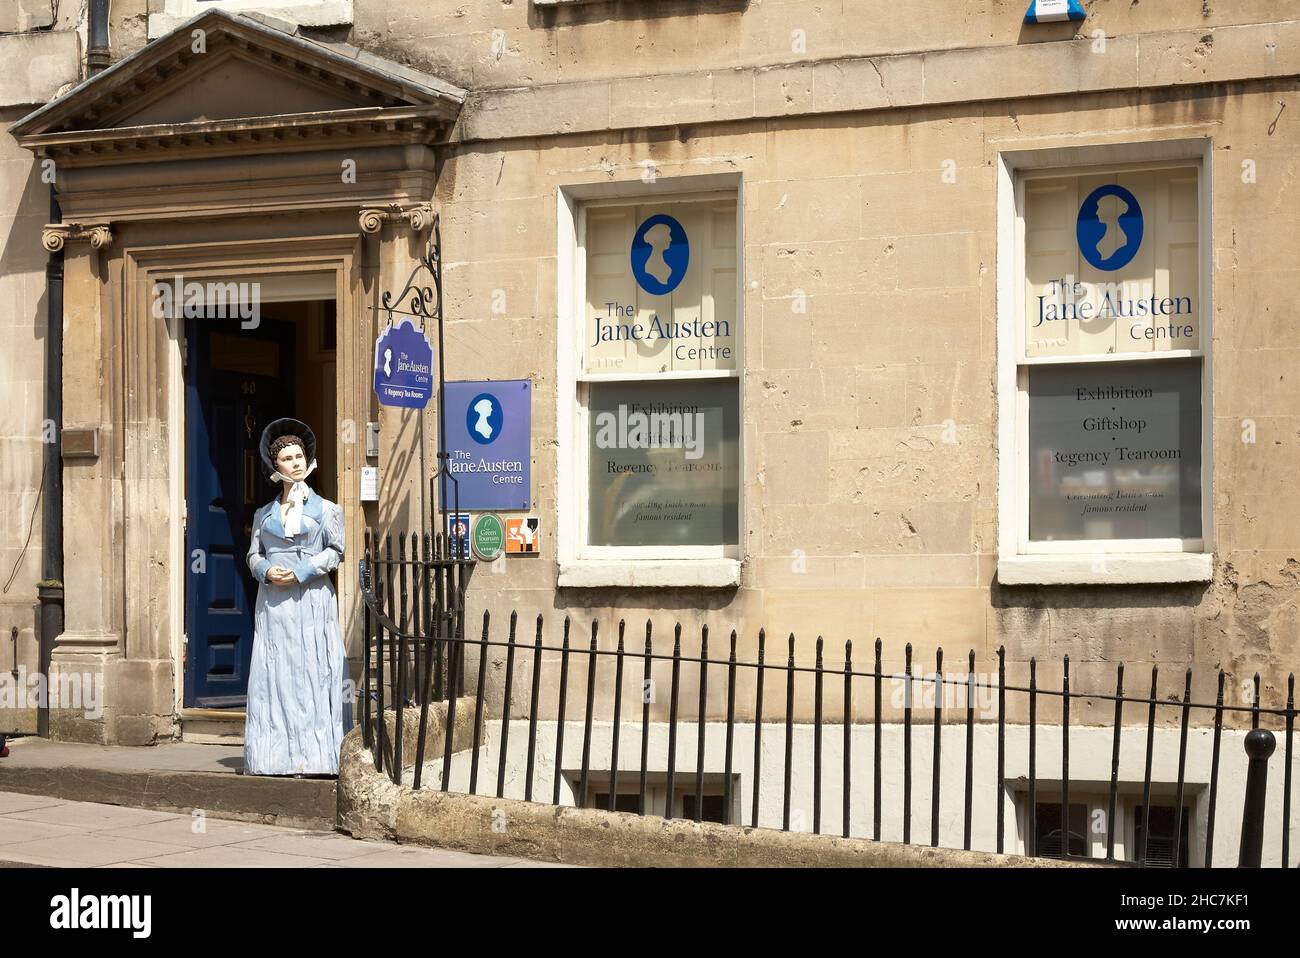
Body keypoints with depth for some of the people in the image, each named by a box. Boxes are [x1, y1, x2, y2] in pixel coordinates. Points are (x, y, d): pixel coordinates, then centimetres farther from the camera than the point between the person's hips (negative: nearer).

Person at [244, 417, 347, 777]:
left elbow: (336, 551, 0)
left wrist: (302, 571, -12)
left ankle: (310, 755, -8)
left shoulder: (325, 509, 8)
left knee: (309, 672, -8)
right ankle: (271, 756, -2)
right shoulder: (265, 514, 17)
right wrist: (265, 570, -7)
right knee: (271, 673, -3)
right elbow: (253, 554, 15)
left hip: (311, 600, -3)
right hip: (272, 602, 3)